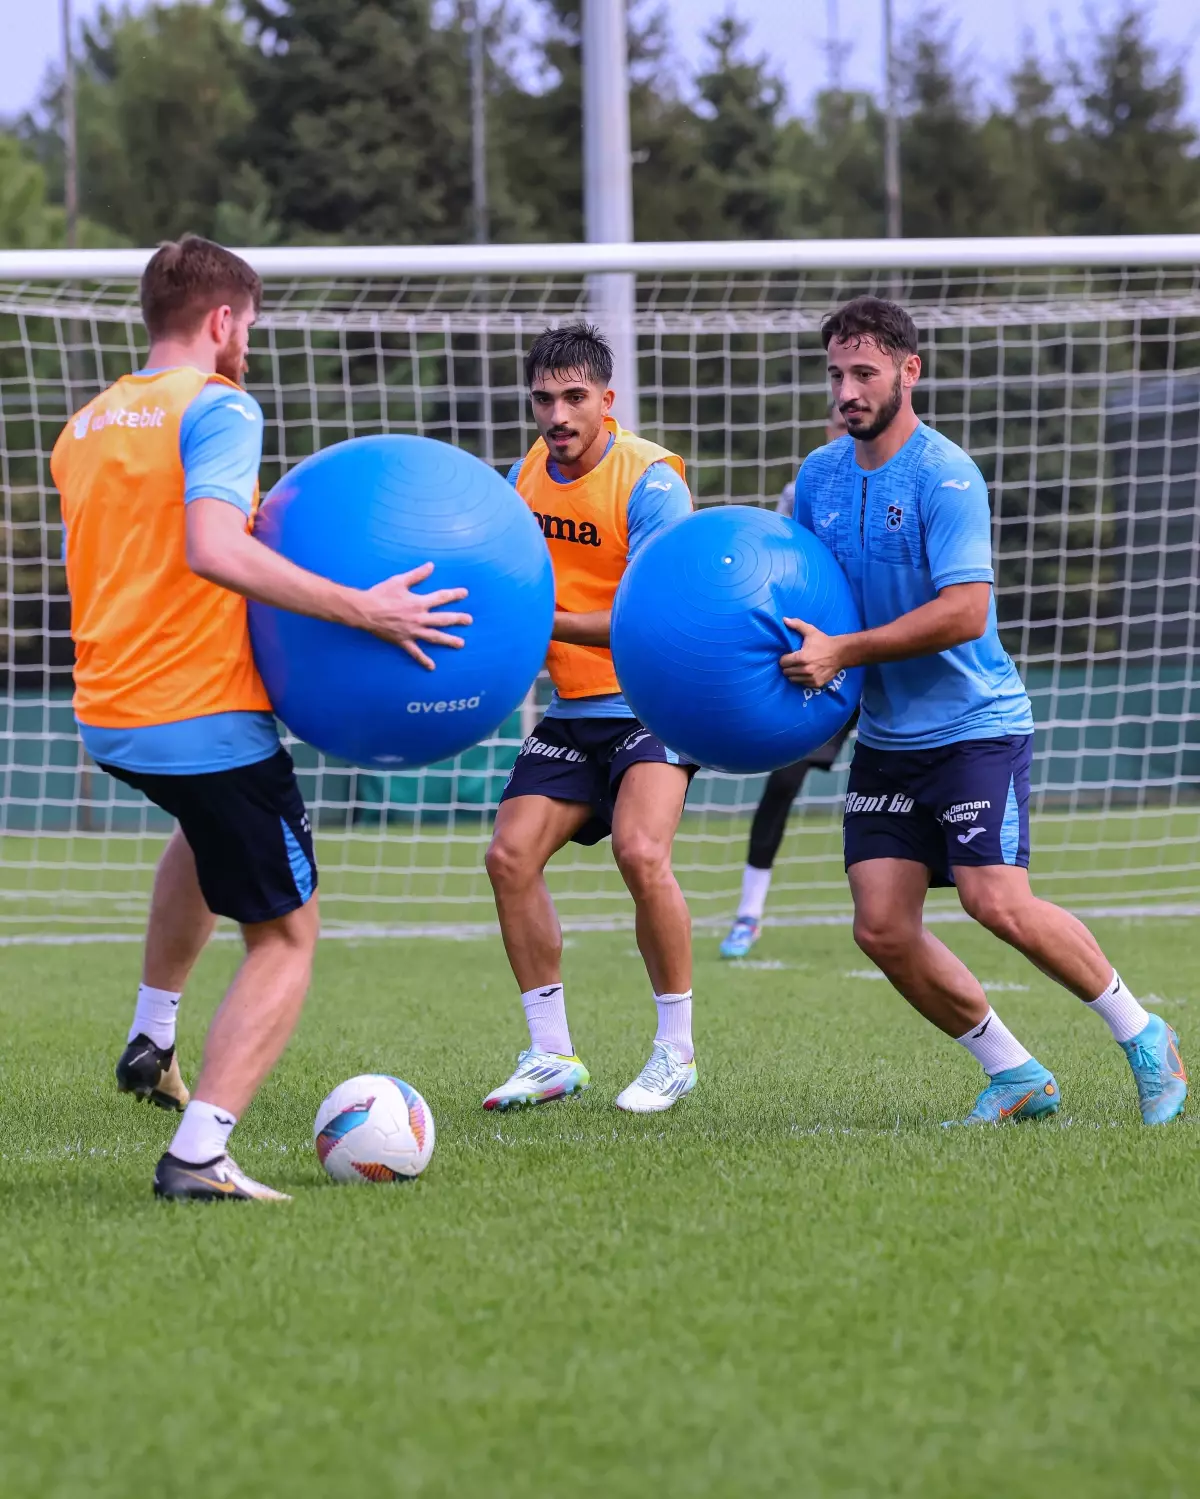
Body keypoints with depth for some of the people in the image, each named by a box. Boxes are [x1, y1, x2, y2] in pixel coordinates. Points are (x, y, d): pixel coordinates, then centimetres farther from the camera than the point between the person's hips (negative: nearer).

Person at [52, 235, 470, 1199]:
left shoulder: (86, 425, 14)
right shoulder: (218, 408, -11)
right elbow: (212, 550, -27)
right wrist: (358, 609, -27)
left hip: (106, 717, 8)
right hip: (207, 719, -8)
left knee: (208, 822, 40)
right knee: (286, 938, 1)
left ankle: (152, 1039, 35)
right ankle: (198, 1153, -13)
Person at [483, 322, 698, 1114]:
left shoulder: (648, 480, -17)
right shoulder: (526, 474, 5)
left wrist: (548, 622, -30)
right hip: (572, 712, 7)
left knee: (641, 851, -25)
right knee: (511, 855, -6)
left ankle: (677, 1051, -9)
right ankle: (552, 1055, 5)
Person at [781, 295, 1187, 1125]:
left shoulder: (945, 476, -15)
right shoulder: (819, 477, 7)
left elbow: (965, 611, -23)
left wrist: (842, 651, -24)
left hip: (975, 724, -7)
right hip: (885, 737, 7)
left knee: (997, 902, -18)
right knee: (883, 928, -3)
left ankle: (1144, 1036, 2)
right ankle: (1017, 1075, 11)